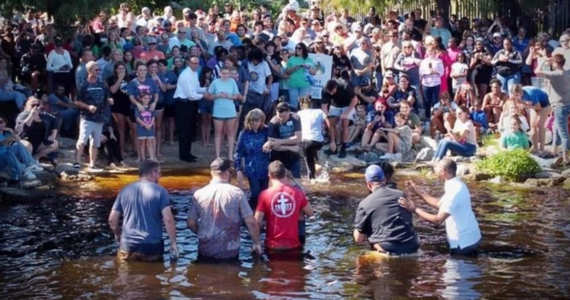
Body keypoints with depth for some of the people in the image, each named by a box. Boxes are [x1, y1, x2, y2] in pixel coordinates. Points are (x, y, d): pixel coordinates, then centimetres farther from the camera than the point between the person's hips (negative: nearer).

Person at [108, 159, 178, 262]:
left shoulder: (125, 190, 8)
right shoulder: (160, 191, -3)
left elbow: (112, 219, 9)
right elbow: (168, 219, -12)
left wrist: (118, 235, 27)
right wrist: (173, 243, -4)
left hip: (128, 246, 2)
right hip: (152, 246, -2)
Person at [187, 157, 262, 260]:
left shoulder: (199, 194, -3)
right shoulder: (237, 193, -8)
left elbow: (191, 223, 4)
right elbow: (251, 222, -9)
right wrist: (257, 243, 6)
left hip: (206, 250, 2)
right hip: (230, 251, -2)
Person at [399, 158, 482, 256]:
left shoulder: (454, 190, -25)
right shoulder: (456, 185, 6)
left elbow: (438, 220, -27)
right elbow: (440, 204, 16)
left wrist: (414, 209, -21)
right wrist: (417, 192, 14)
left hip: (463, 243, -10)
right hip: (470, 238, 10)